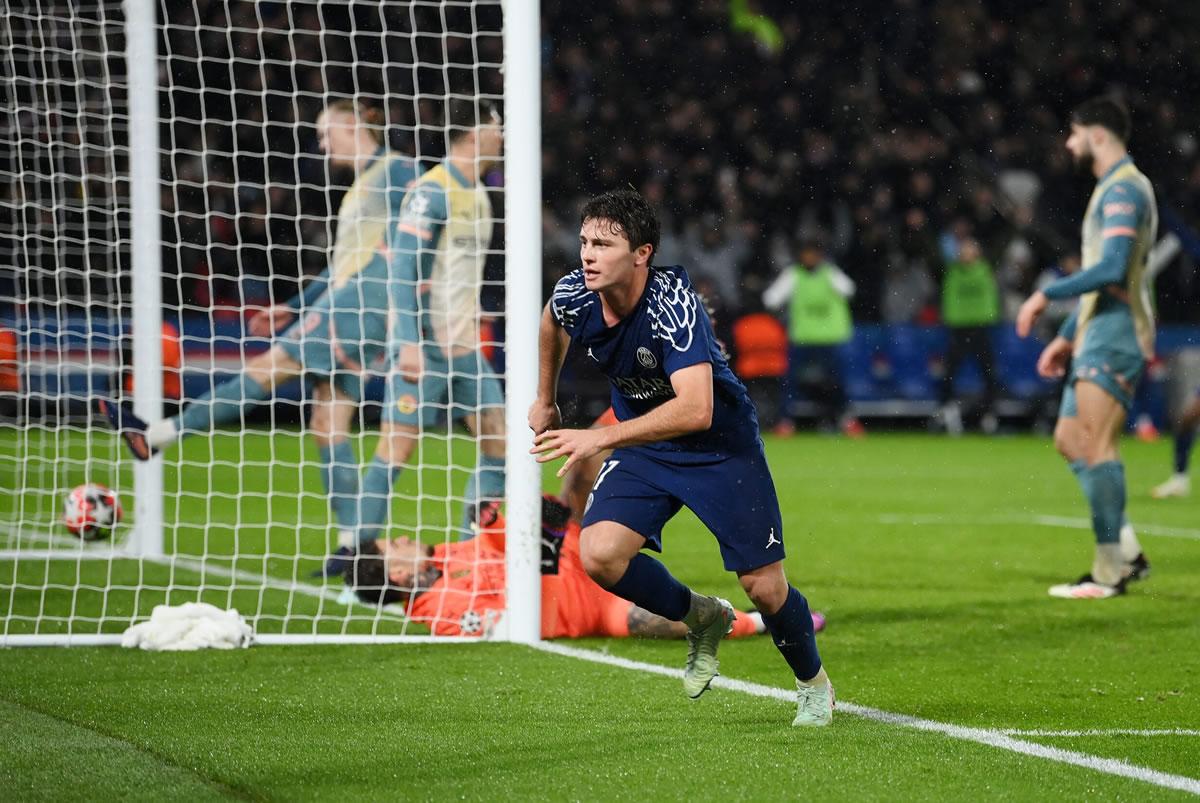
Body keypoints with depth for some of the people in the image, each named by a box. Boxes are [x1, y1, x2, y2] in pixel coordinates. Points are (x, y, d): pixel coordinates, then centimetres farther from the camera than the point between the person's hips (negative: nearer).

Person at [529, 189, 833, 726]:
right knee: (599, 555, -18)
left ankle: (813, 683, 27)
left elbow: (696, 409, -43)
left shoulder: (673, 304, -33)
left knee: (764, 586, -5)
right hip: (643, 445, 5)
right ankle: (702, 619, 11)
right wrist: (545, 401, 21)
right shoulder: (574, 296, -15)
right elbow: (552, 322, 13)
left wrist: (600, 437, -46)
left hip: (720, 445, -5)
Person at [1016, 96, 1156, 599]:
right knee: (1069, 439, 10)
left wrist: (1047, 294, -17)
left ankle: (1109, 572, -13)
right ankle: (1127, 552, 9)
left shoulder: (1124, 190, -13)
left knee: (1096, 445, -13)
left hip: (1116, 333, -11)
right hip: (1096, 332, 11)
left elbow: (1112, 270, -24)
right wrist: (1067, 337, 26)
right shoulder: (1111, 189, 20)